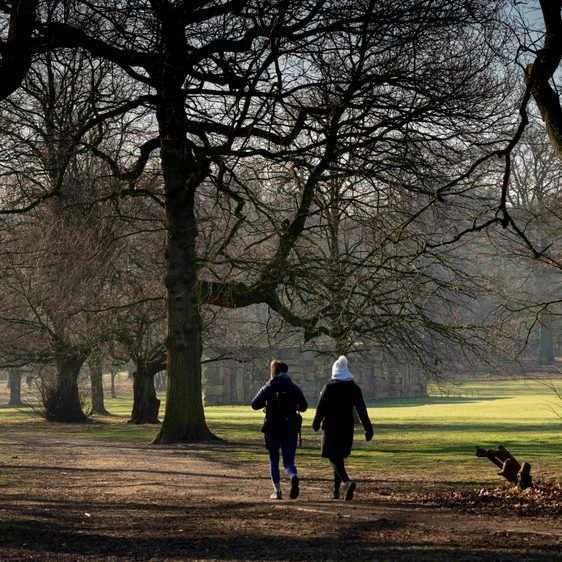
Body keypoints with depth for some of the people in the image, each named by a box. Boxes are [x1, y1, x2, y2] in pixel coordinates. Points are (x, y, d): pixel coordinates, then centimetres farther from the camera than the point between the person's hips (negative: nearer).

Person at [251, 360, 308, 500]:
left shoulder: (267, 389, -2)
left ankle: (277, 491, 10)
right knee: (288, 461, 3)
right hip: (290, 430, 1)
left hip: (272, 430, -1)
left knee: (274, 462, 13)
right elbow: (304, 407, -3)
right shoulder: (294, 388, 1)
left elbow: (254, 405, -2)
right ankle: (294, 477, -28)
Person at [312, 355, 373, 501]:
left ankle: (347, 481, -30)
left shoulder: (328, 387, -7)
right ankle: (336, 490, 17)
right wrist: (368, 428, 5)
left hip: (331, 426, -4)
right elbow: (362, 410, 3)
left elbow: (321, 408, -5)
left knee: (333, 457, -5)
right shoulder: (354, 388, 5)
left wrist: (316, 423, 10)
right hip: (347, 427, 5)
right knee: (339, 457, 16)